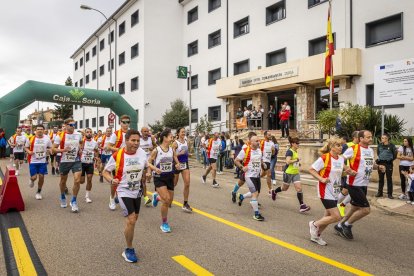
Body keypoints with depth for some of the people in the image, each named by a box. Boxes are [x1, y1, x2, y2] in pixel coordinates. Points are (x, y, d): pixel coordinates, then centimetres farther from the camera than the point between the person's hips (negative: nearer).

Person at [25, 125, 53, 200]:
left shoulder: (47, 138, -3)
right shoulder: (31, 138, -7)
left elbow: (50, 147, 11)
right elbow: (26, 147, 5)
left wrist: (49, 150, -12)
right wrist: (29, 152, -16)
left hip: (43, 161, 2)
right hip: (33, 161, -1)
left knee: (41, 177, 3)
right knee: (34, 177, -4)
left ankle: (39, 192, 23)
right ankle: (32, 180, 36)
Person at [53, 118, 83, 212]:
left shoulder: (78, 135, 0)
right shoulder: (60, 136, -10)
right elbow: (53, 149, -8)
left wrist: (80, 149, 3)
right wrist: (63, 150, -24)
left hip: (76, 161, 1)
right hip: (64, 161, -1)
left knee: (77, 180, -12)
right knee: (63, 181, 17)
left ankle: (74, 201, 5)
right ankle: (62, 197, 45)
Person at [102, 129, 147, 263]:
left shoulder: (142, 153, -9)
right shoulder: (117, 155, -19)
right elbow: (105, 172, -8)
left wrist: (144, 178, 6)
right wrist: (111, 180, -26)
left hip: (137, 191, 5)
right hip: (124, 192, -5)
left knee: (134, 218, 20)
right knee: (131, 220, -13)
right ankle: (129, 250, 9)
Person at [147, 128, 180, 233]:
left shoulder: (172, 150, 1)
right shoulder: (156, 150, -11)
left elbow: (177, 162, 9)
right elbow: (148, 162, -5)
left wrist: (177, 165, -14)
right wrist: (155, 168, -24)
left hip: (169, 177, 5)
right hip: (159, 178, -5)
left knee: (170, 200, 11)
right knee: (166, 200, -15)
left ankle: (157, 197, 46)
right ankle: (164, 223, 5)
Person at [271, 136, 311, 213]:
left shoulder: (296, 151, 9)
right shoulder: (289, 151, -17)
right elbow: (288, 161, -30)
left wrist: (297, 163, 13)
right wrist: (296, 160, -22)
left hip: (296, 173, 7)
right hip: (288, 173, -7)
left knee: (299, 188, -5)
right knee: (285, 188, 12)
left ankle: (302, 205, -4)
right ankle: (274, 192, 41)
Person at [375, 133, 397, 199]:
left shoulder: (391, 145, -8)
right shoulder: (380, 145, 2)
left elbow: (395, 154, 0)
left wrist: (391, 160, 4)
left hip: (389, 164, -3)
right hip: (381, 163, 3)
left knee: (389, 179, 3)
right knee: (381, 179, 11)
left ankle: (390, 194, 9)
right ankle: (380, 192, 19)